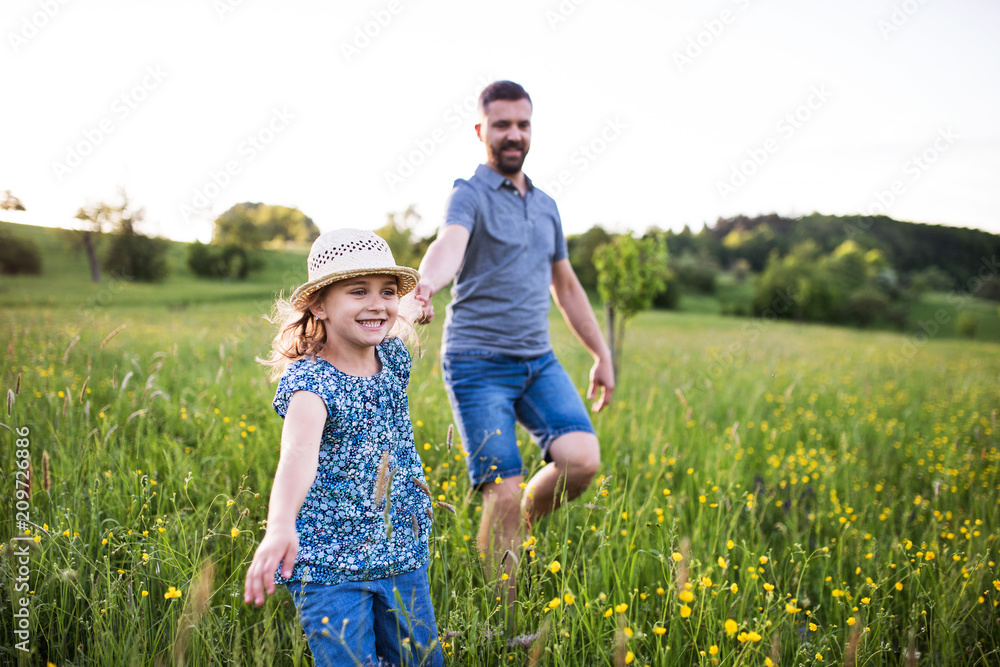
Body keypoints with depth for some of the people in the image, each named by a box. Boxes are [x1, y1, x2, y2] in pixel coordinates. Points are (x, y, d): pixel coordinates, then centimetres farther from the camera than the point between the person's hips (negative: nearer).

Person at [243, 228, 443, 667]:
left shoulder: (393, 358, 0)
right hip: (329, 565, -6)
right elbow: (299, 450, -40)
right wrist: (280, 527, -55)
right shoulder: (308, 378, -19)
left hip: (403, 559, 6)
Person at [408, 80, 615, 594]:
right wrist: (426, 285, -50)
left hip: (539, 362, 6)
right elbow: (449, 245, -28)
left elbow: (566, 287, 25)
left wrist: (602, 354, 24)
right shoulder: (470, 195, -5)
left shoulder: (546, 206, 17)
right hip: (478, 362, -6)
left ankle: (523, 525, 15)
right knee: (504, 494, -9)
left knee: (582, 459, -16)